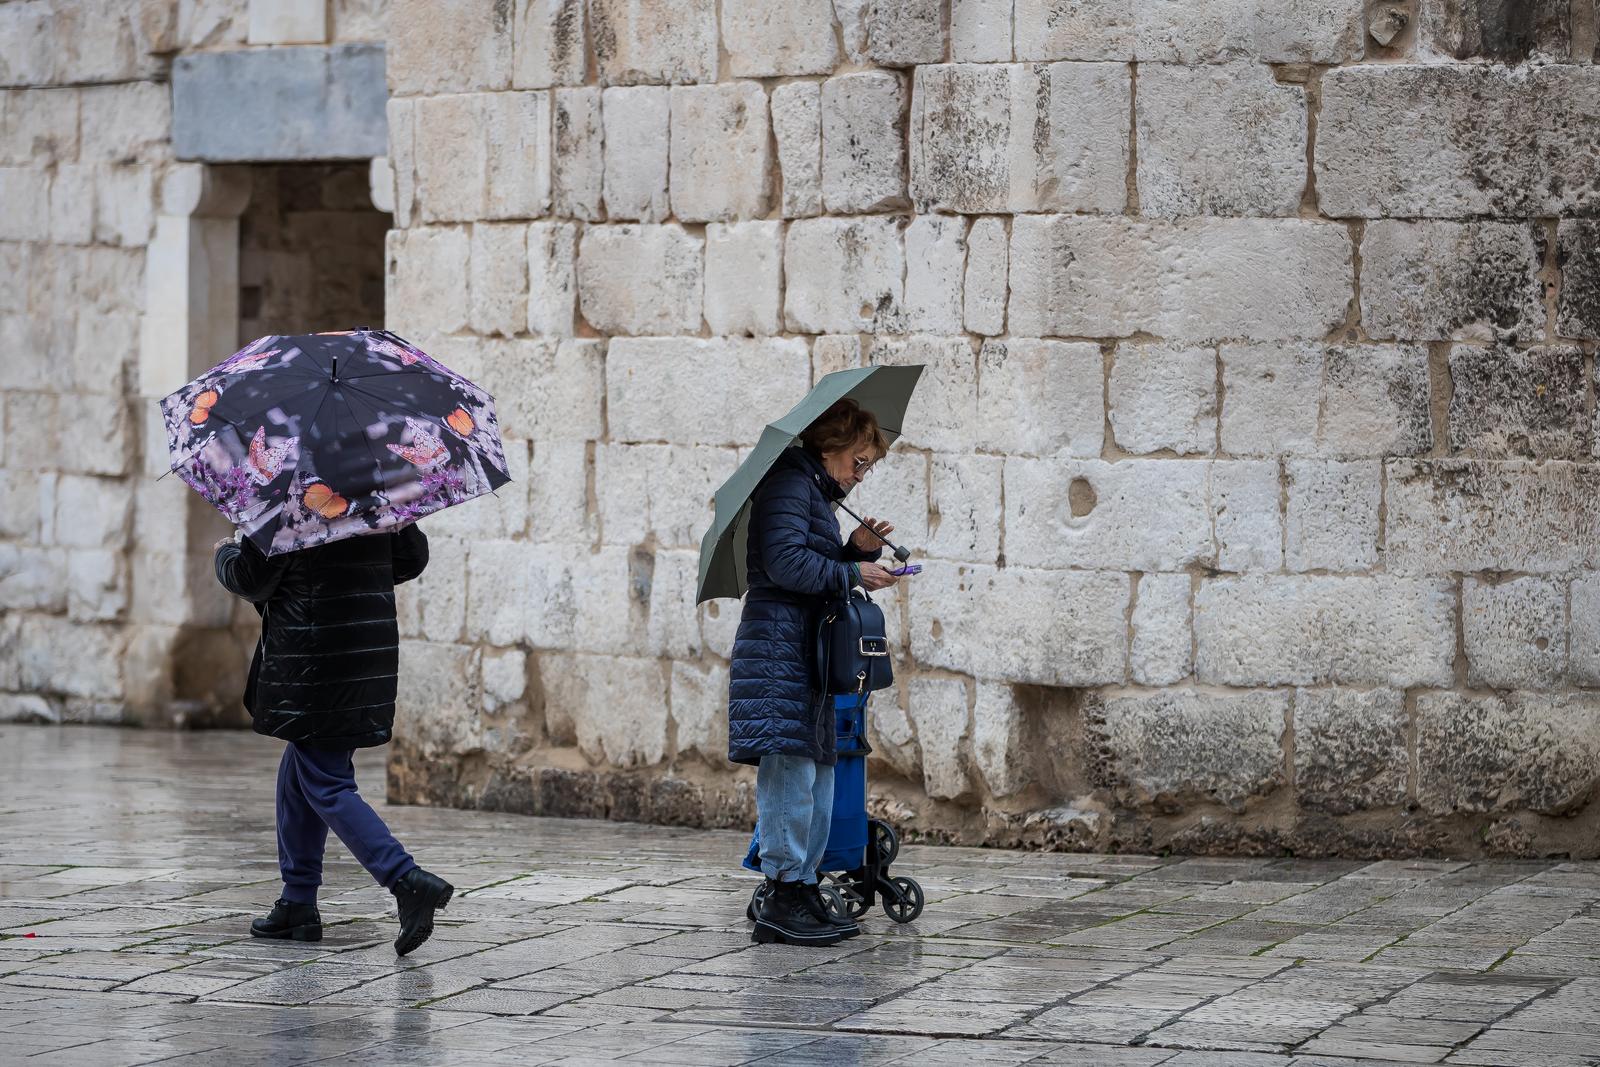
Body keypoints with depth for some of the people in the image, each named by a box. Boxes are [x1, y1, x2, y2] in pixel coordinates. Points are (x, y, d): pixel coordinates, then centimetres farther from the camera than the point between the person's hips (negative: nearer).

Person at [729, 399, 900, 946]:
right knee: (790, 767, -12)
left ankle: (804, 886, 12)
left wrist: (857, 549, 8)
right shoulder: (790, 484, -8)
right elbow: (785, 564, -18)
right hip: (780, 648, -11)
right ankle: (781, 897, -12)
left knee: (819, 769, 9)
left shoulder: (817, 494, 23)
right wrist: (852, 573, -11)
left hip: (812, 652, 11)